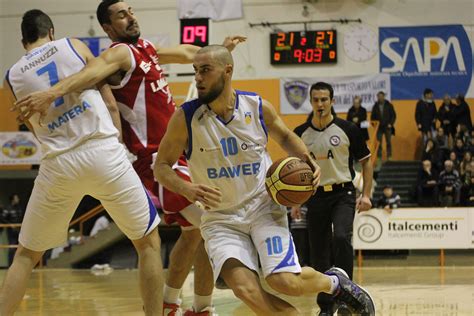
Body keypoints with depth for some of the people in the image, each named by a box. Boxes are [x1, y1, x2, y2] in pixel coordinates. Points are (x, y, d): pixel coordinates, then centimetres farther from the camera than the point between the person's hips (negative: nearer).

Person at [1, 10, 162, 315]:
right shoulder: (74, 46, 9)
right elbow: (111, 105, 9)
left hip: (58, 164, 2)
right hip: (103, 152, -1)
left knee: (26, 255, 16)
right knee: (149, 241, 13)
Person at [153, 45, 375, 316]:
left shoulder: (258, 107, -5)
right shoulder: (186, 118, -11)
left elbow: (285, 136, 16)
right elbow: (162, 166, -3)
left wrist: (307, 160, -4)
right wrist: (187, 189, -24)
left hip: (263, 205, 0)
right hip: (221, 218, 0)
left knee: (284, 281, -20)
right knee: (246, 291, -23)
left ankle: (334, 281, 15)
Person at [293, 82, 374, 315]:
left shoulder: (347, 129, -4)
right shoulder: (301, 134, 3)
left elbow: (366, 161, 4)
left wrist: (366, 195, -4)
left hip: (343, 194, -3)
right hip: (315, 197, 3)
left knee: (341, 238, -27)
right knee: (319, 254, 4)